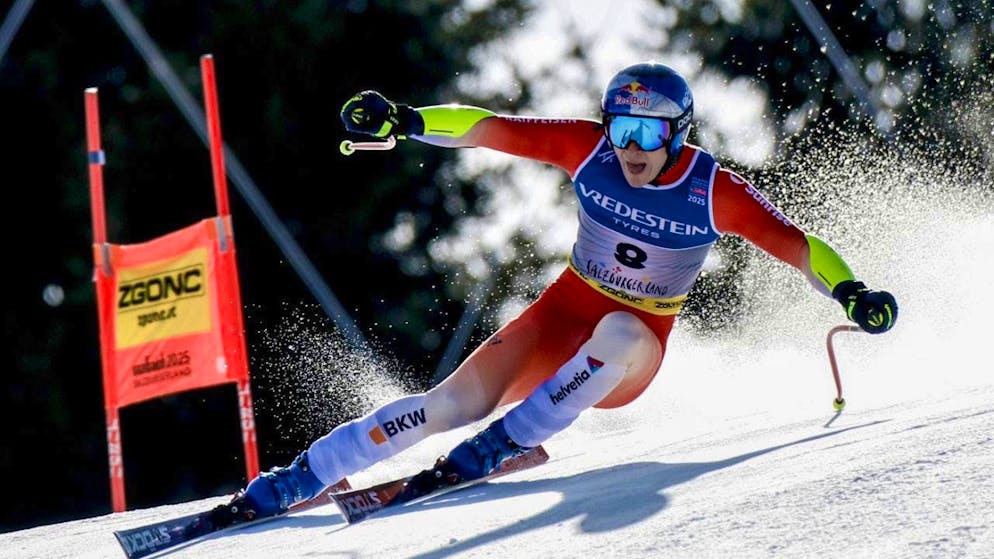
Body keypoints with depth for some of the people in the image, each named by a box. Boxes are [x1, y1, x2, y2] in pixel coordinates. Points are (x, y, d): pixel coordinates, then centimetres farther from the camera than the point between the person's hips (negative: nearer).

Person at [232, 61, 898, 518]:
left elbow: (795, 243, -19)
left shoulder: (714, 192, -18)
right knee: (456, 400, -18)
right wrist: (407, 120, -26)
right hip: (563, 315, 1)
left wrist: (851, 291, -37)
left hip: (632, 354, -1)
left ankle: (505, 441, -26)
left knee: (618, 332, -39)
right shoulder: (591, 148, -13)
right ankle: (287, 483, -15)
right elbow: (493, 128, -14)